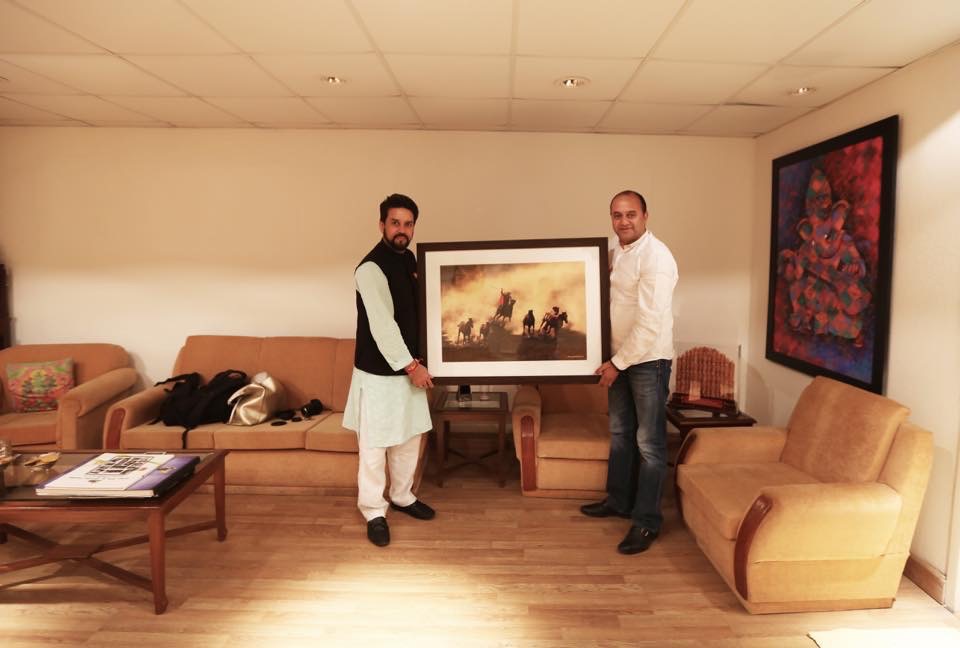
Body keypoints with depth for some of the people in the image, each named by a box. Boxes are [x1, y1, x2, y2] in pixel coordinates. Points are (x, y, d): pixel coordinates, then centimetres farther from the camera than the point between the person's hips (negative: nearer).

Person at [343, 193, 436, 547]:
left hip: (408, 367, 8)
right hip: (379, 372, -8)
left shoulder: (409, 259, 7)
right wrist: (411, 366, -21)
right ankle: (374, 512, 19)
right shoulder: (371, 268, -19)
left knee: (409, 438, 18)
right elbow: (382, 325, -23)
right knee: (375, 445, 3)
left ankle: (402, 496, 36)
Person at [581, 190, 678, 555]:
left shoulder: (656, 257, -18)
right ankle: (619, 500, 33)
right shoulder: (614, 254, 8)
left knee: (649, 442, 1)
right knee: (620, 433, 18)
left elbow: (650, 322, -23)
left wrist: (618, 363, -18)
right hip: (621, 357, 8)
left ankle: (646, 521, 11)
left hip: (649, 360, -8)